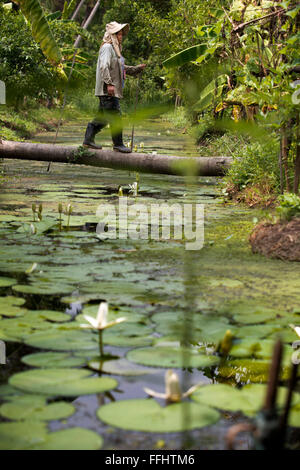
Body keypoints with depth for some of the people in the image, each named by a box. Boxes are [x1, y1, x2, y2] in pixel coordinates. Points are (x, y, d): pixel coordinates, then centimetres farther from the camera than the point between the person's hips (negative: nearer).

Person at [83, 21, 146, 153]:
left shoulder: (115, 49, 23)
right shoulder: (107, 47, -9)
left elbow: (122, 68, 32)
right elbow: (104, 66, -20)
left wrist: (137, 68, 23)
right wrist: (109, 83, -27)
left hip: (113, 90, 10)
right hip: (107, 90, -10)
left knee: (103, 117, 12)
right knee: (115, 116, -8)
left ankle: (88, 139, 17)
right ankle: (118, 144, -4)